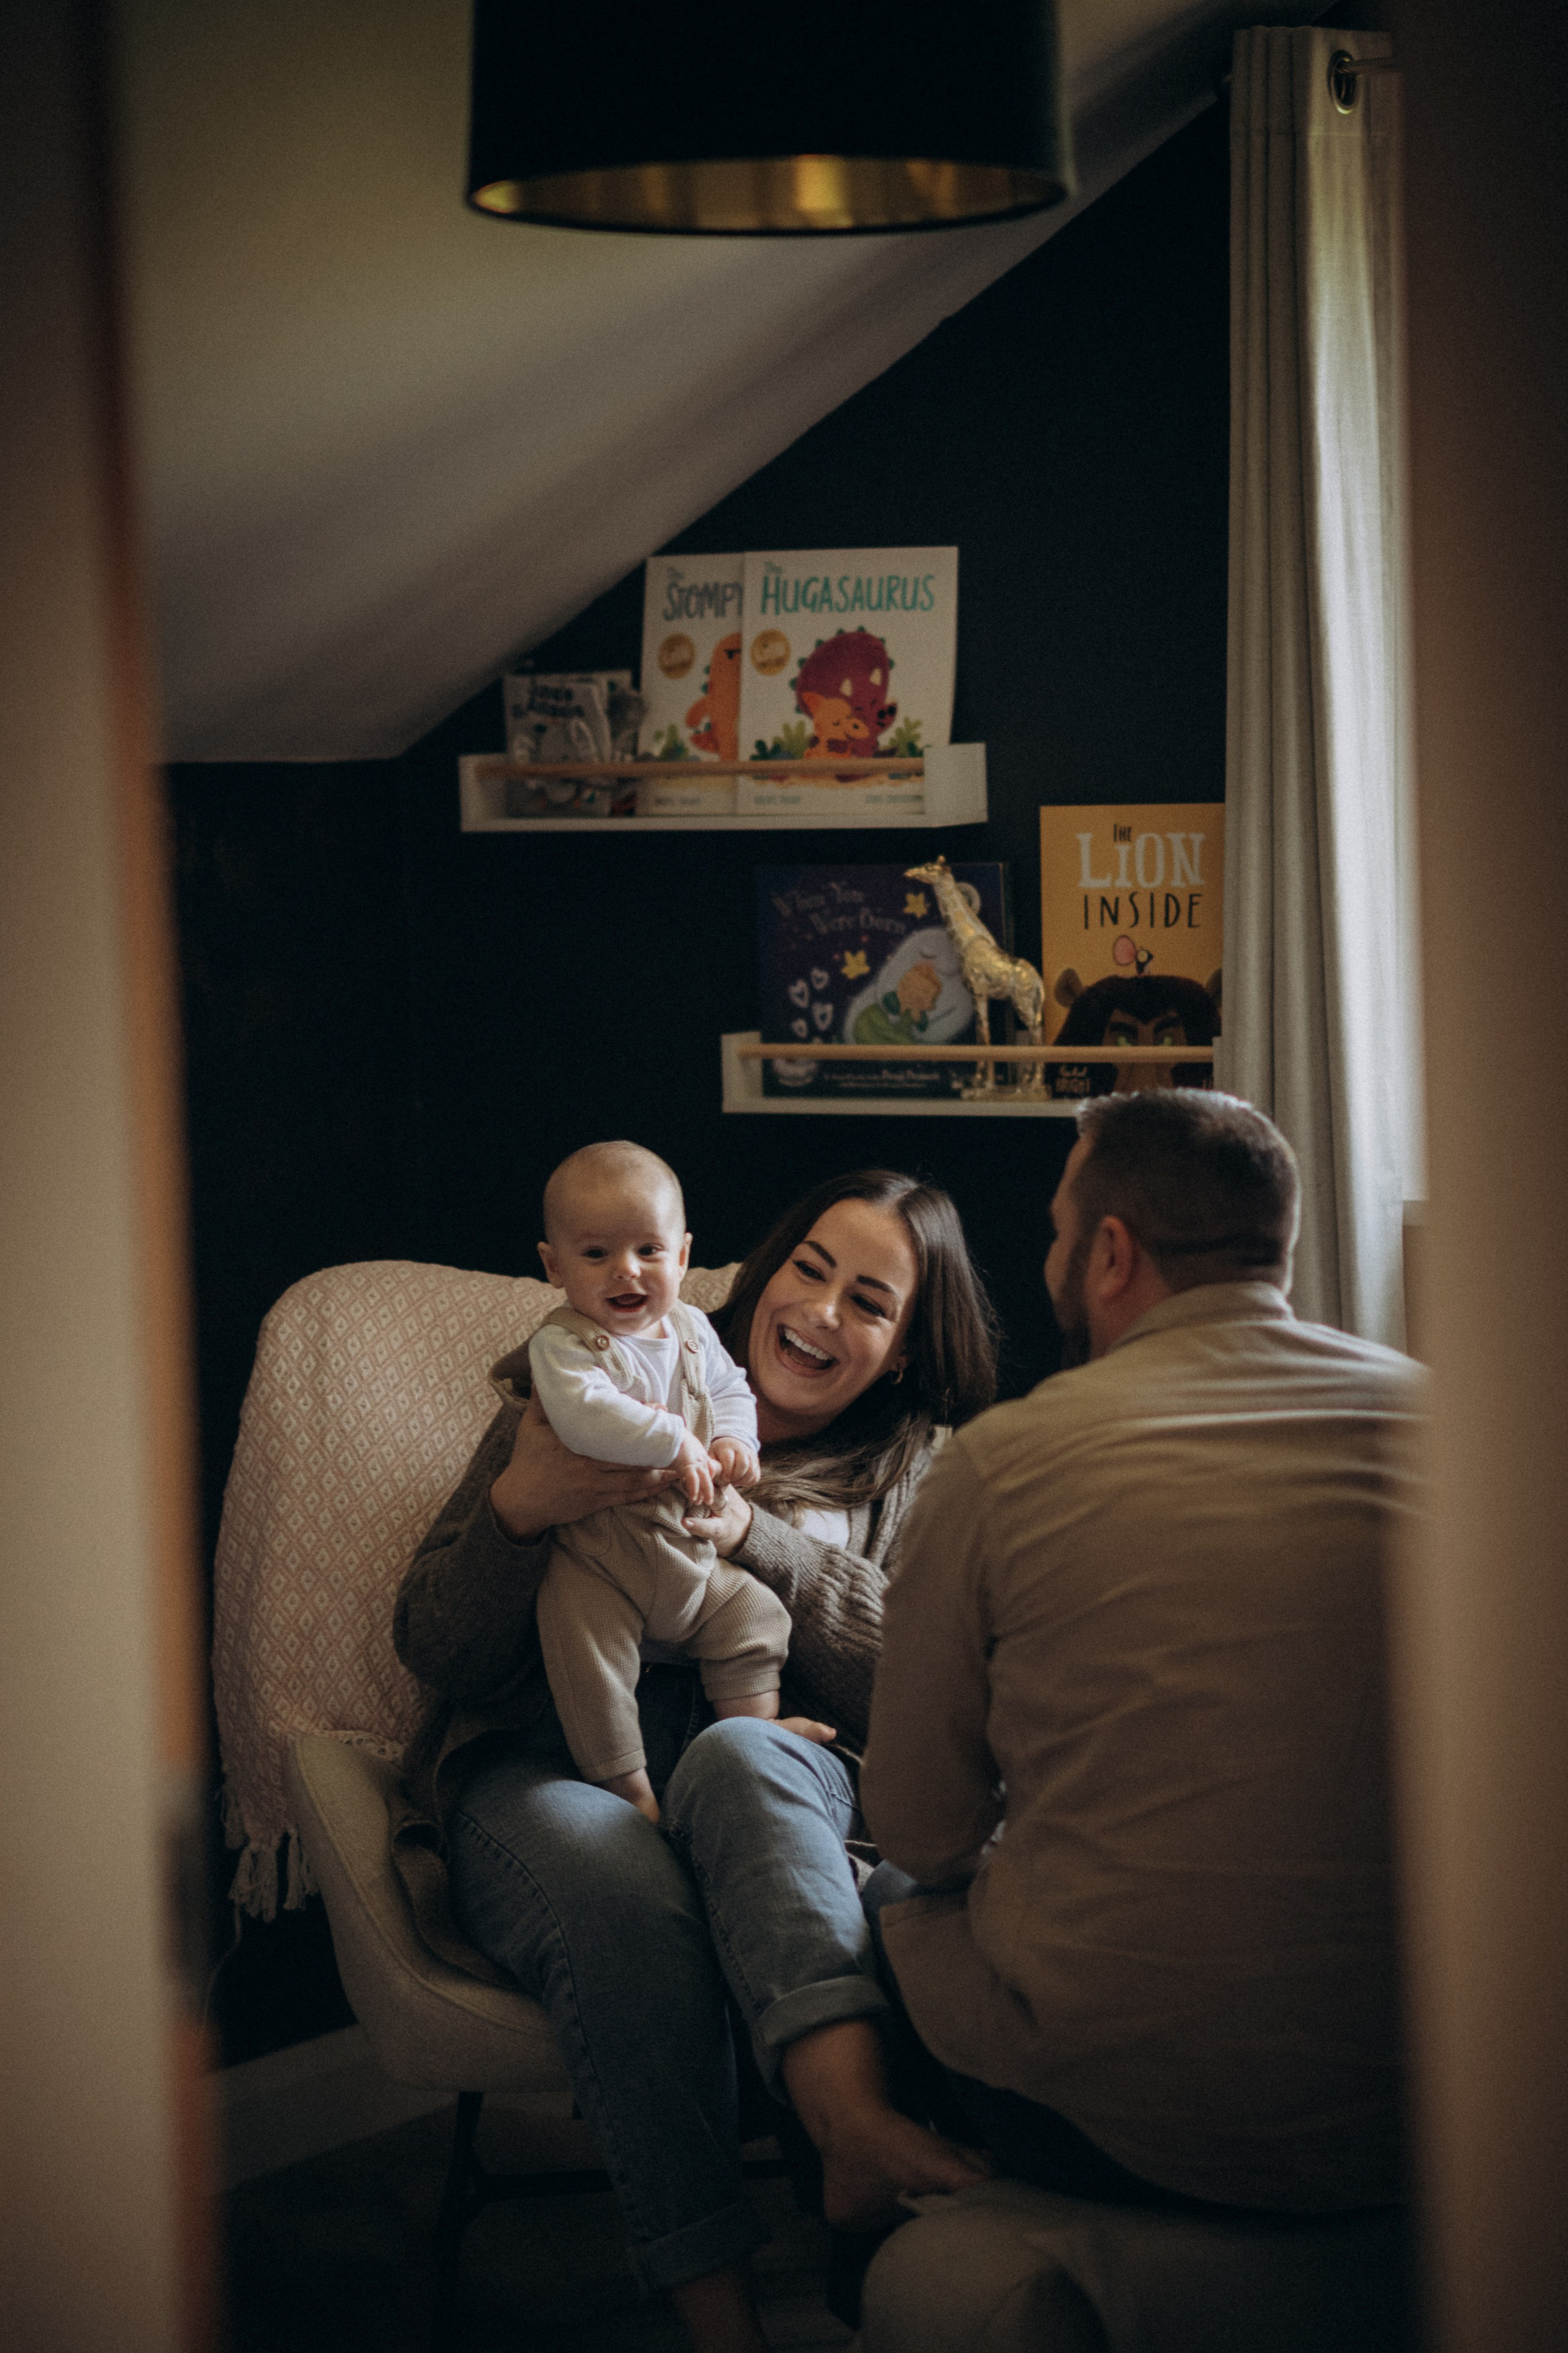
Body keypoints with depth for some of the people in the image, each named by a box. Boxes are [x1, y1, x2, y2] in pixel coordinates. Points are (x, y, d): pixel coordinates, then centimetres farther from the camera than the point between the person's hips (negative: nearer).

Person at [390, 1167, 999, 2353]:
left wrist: (756, 1537, -11)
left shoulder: (915, 1470, 19)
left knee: (736, 1756, -37)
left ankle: (850, 2116, -59)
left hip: (773, 1770, 1)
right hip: (543, 1768, 0)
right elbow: (436, 1650, 9)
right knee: (628, 1899, -36)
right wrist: (517, 1509, -11)